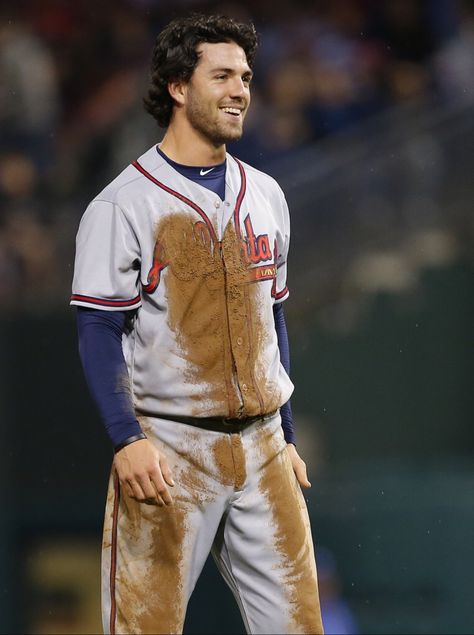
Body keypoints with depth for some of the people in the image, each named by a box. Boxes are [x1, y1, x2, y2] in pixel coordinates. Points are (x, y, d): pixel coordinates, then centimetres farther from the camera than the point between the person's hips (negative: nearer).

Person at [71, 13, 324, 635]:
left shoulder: (264, 195, 12)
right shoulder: (125, 204, -6)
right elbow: (100, 333, -8)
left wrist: (286, 437, 17)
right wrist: (127, 440, -17)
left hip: (261, 445, 5)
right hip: (168, 448, -5)